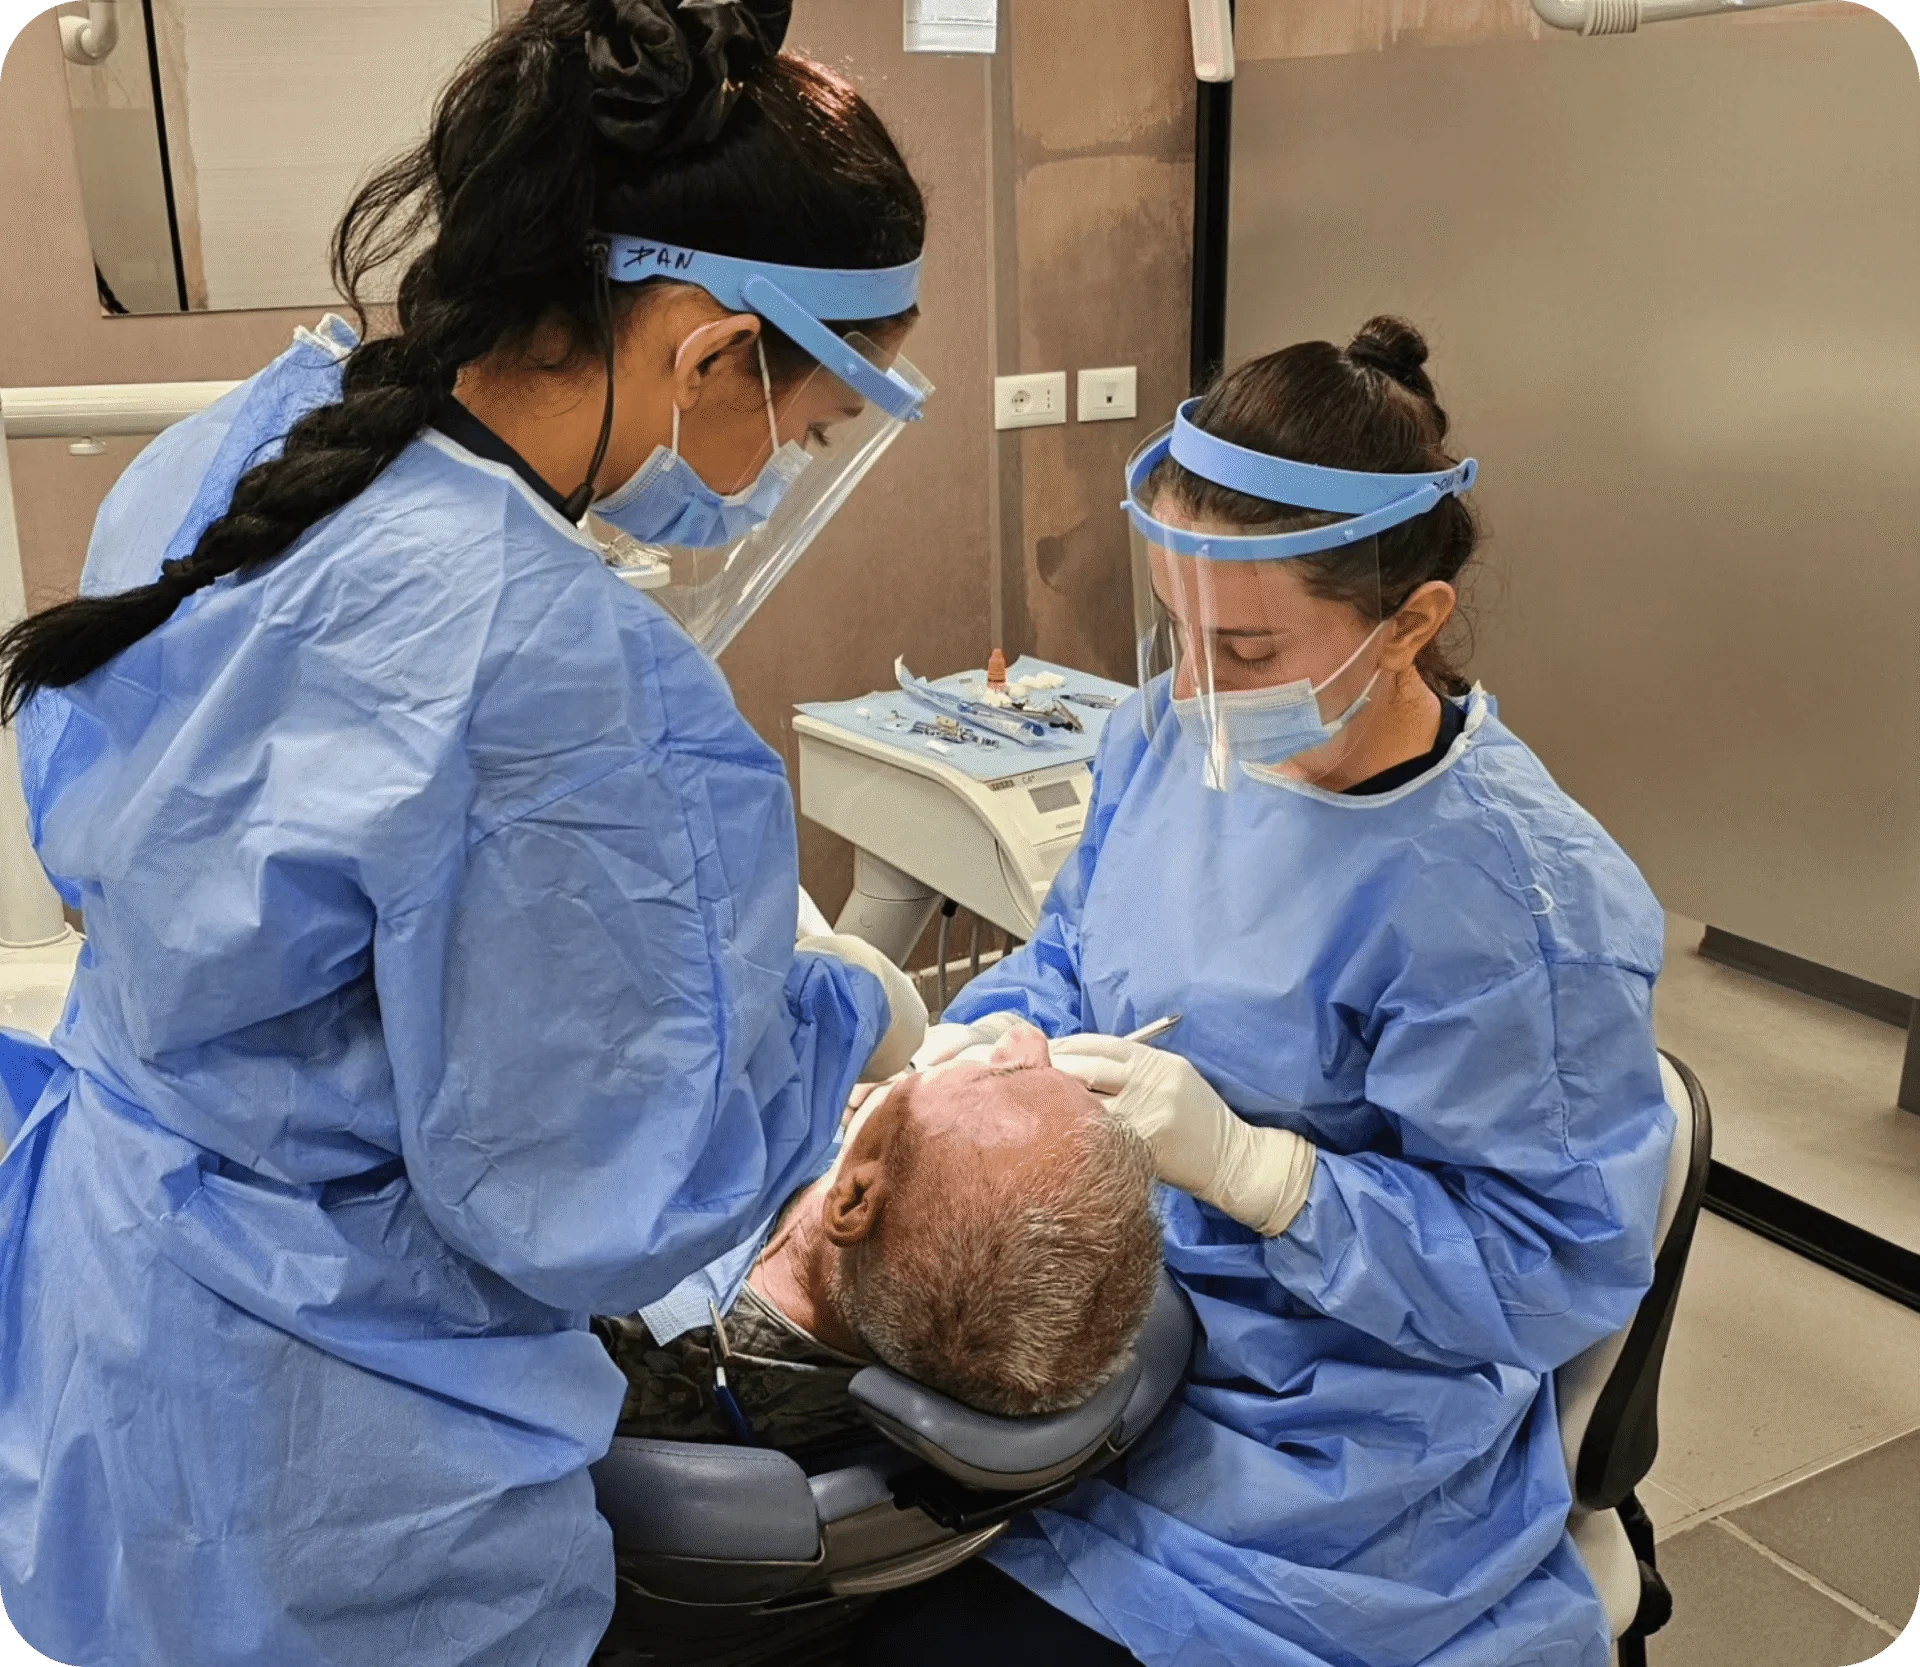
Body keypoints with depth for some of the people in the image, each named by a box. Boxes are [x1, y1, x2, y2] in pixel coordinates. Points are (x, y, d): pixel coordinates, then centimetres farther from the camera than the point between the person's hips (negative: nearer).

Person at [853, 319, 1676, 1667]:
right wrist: (977, 1042, -10)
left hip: (1305, 1439, -6)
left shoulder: (1517, 897, -23)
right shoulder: (1177, 733, -3)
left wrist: (1244, 1162, -27)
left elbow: (1560, 1268, -18)